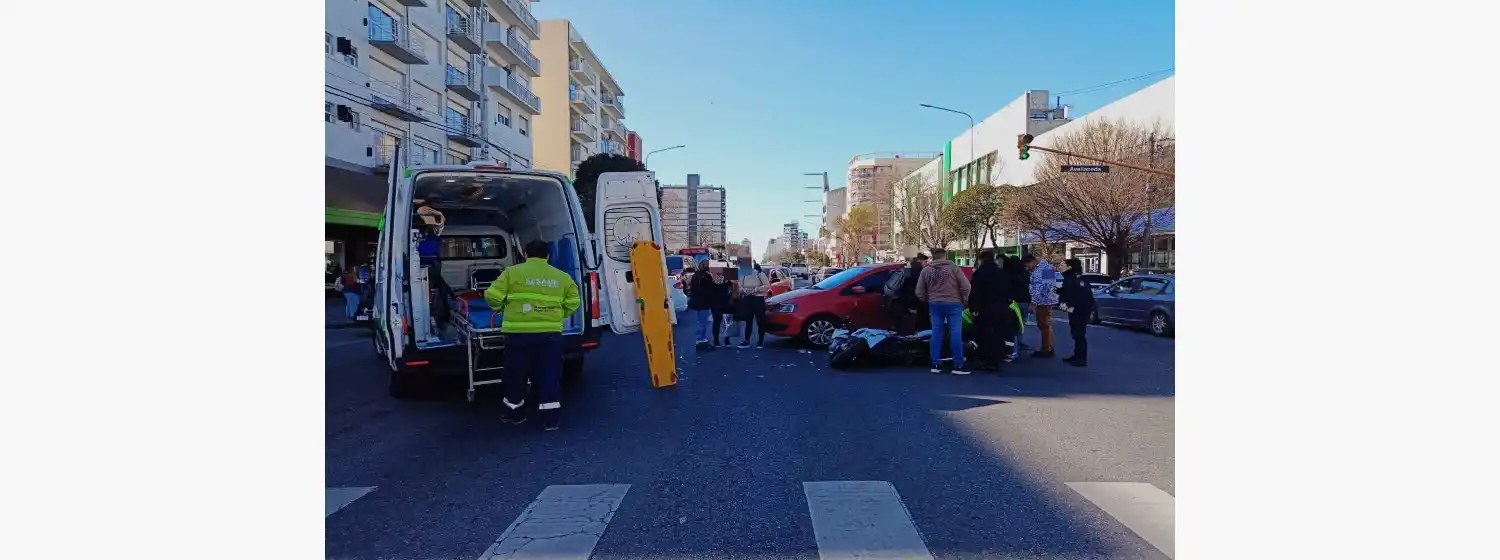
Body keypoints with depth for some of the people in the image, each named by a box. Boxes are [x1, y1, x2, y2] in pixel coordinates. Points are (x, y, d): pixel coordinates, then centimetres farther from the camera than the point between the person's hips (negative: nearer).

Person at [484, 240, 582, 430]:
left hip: (519, 333, -2)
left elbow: (492, 296, -1)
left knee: (516, 376, 15)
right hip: (551, 334, 2)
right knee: (549, 376, 7)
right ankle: (551, 418, 8)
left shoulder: (512, 272, 2)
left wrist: (502, 308, 19)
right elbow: (573, 303, 12)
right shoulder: (562, 277, 10)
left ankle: (514, 413, 30)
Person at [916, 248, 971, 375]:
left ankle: (936, 364, 10)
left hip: (934, 305, 3)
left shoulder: (925, 270, 4)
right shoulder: (953, 268, -5)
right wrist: (963, 300, 7)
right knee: (955, 334, -1)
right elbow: (965, 286, -8)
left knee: (936, 334, 8)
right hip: (953, 304, -3)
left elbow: (919, 292, 6)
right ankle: (958, 366, -1)